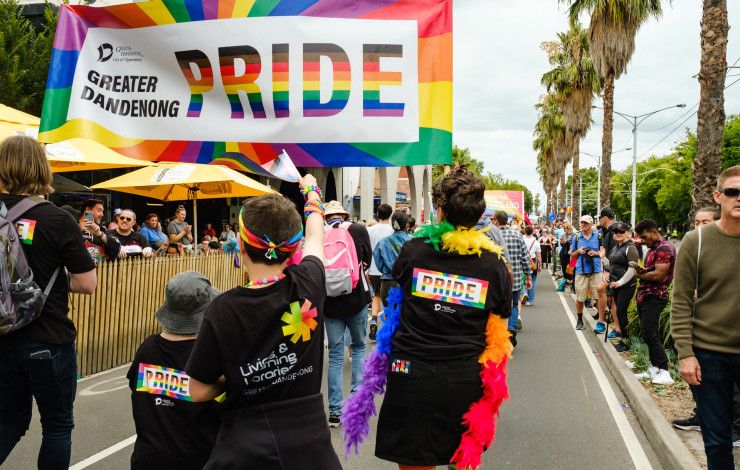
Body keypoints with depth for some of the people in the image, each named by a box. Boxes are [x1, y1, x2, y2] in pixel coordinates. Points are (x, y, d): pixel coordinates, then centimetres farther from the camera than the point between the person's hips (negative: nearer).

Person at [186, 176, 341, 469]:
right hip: (309, 444, 3)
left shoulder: (223, 310, -15)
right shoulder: (308, 285, -10)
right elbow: (315, 237, 13)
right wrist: (311, 190, 32)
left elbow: (199, 392, -6)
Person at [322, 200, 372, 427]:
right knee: (358, 347, 20)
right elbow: (367, 261, 5)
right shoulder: (359, 230, -5)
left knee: (335, 355, 8)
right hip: (357, 299, 0)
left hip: (331, 303, 1)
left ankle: (335, 412, 8)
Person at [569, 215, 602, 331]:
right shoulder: (576, 237, 9)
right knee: (580, 298, 6)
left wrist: (595, 253, -9)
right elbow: (571, 254, 17)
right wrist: (578, 251, -3)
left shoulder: (598, 236, 5)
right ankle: (579, 319, 25)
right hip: (581, 270, 2)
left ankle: (601, 322, 5)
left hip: (596, 270, -2)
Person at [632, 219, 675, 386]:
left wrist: (640, 274, -6)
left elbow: (658, 275, -21)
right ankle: (655, 369, 18)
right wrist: (641, 270, -1)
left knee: (649, 334, -13)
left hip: (654, 297, -10)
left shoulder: (664, 248, -13)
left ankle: (664, 372, -10)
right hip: (645, 296, 10)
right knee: (650, 334, 12)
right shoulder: (653, 249, 19)